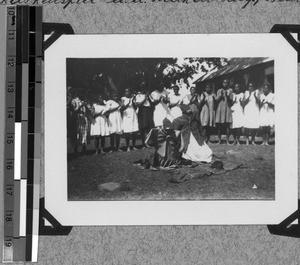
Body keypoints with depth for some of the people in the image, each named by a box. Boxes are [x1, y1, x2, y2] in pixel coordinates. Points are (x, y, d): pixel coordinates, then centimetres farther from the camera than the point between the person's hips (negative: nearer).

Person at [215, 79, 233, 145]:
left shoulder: (230, 90, 8)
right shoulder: (219, 91, 11)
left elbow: (231, 101, 2)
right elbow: (216, 100, 5)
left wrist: (227, 96, -13)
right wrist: (221, 95, -9)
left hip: (227, 109, -1)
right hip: (219, 109, 1)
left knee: (227, 126, -6)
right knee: (219, 126, -2)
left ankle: (227, 140, -2)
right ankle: (219, 140, 5)